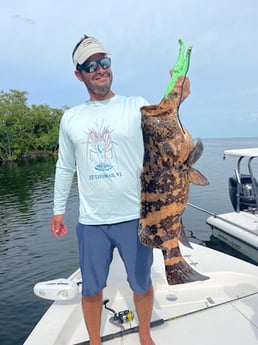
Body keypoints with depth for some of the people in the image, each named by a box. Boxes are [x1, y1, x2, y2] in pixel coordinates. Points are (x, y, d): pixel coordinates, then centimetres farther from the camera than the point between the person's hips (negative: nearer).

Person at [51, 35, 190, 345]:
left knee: (142, 285, 17)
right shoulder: (70, 118, 6)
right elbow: (65, 167, 13)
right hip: (90, 222, 2)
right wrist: (58, 209, 15)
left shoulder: (138, 106, -3)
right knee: (91, 290, 17)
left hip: (135, 217, -1)